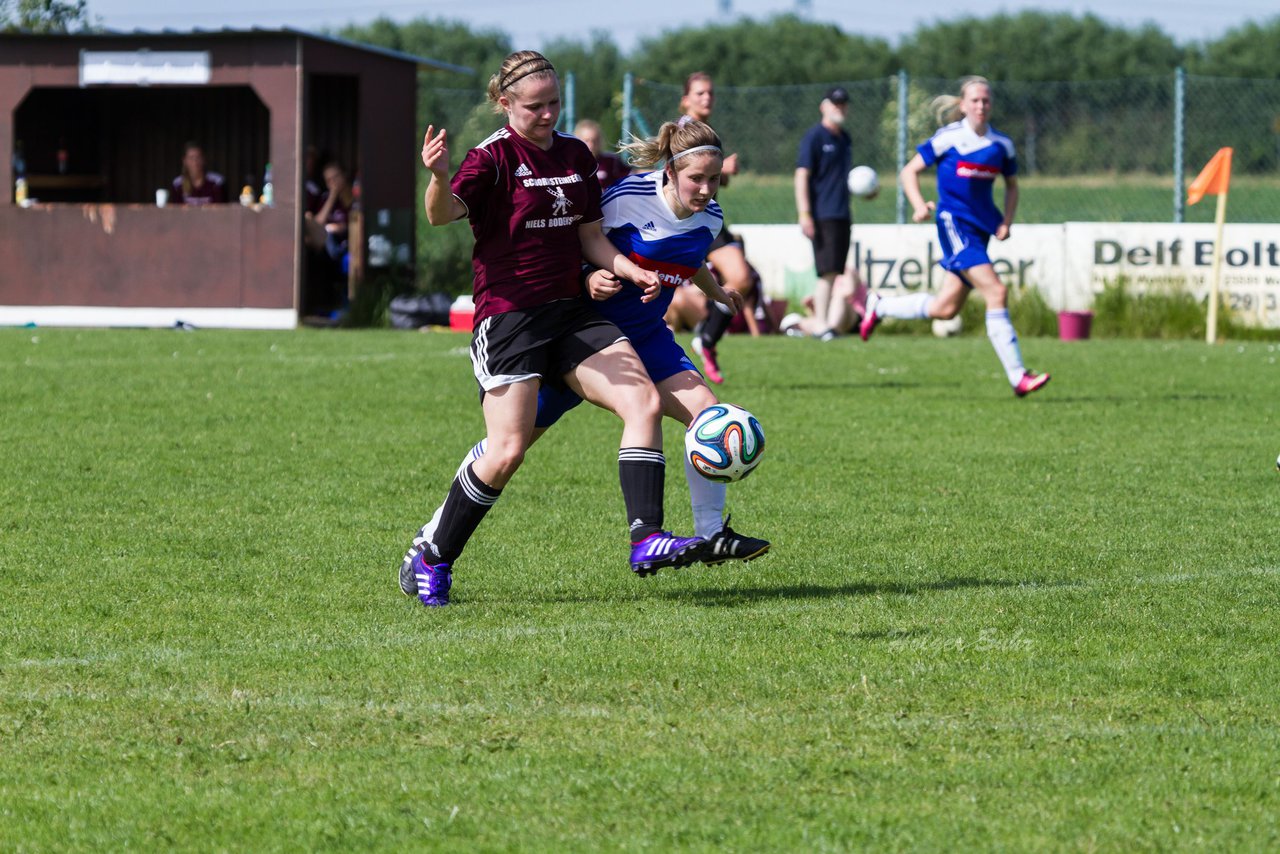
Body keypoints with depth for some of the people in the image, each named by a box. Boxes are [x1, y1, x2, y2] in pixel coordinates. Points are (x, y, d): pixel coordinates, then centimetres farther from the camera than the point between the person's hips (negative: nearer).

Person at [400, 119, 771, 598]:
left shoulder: (709, 217, -2)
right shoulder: (627, 198, -22)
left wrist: (717, 293, 37)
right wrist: (588, 280, -33)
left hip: (644, 339, 5)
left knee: (705, 411, -14)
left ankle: (712, 536, 1)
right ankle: (432, 538, 10)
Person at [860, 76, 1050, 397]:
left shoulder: (1002, 144, 8)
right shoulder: (948, 138, -6)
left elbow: (1011, 186, 20)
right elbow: (909, 171, 0)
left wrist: (1006, 222, 4)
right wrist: (919, 205, -17)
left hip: (981, 227, 6)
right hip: (954, 223, -6)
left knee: (944, 309, 9)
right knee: (996, 292, -19)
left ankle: (879, 307, 33)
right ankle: (1018, 377, -19)